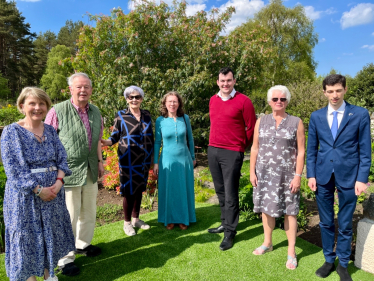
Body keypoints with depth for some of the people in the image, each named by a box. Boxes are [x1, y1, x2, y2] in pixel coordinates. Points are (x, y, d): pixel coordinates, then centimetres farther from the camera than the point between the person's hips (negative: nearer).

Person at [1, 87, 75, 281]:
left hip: (53, 192, 5)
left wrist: (58, 182, -13)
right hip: (25, 196, -4)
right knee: (27, 236, 7)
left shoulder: (50, 131, 5)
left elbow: (62, 159, 3)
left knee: (51, 234, 15)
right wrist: (39, 190, -18)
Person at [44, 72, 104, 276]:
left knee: (88, 212, 19)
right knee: (69, 216, 3)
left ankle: (83, 244, 41)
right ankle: (65, 258, 21)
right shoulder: (57, 111, -11)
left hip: (90, 172, 6)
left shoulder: (95, 112, 7)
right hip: (68, 172, -6)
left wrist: (100, 161, 15)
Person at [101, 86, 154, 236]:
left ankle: (136, 219, 31)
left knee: (140, 189, 14)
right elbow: (115, 137, -4)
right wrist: (105, 142, -26)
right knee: (129, 190, 2)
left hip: (144, 159, 4)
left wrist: (153, 158, 10)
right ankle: (127, 222, 20)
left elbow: (151, 136, 12)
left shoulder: (146, 115, 7)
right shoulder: (120, 116, -3)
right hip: (128, 160, -4)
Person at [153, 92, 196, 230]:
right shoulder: (160, 121, -5)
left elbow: (190, 139, 7)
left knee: (184, 189, 11)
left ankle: (184, 219, 28)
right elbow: (157, 142, 1)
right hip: (167, 160, -1)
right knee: (168, 190, 10)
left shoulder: (185, 118, -2)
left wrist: (193, 157, 11)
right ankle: (169, 219, 28)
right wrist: (155, 162, 1)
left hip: (184, 159, 1)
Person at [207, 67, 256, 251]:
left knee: (230, 194, -1)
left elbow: (251, 127, -1)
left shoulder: (243, 101, -7)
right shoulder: (213, 100, 11)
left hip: (232, 153, -6)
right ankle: (225, 223, 30)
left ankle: (230, 232, 12)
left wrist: (242, 145, 8)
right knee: (220, 191, 14)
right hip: (213, 150, 6)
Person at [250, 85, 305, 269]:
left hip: (287, 175, -2)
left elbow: (301, 151, -4)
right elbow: (255, 148, 5)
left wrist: (298, 175, -10)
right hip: (264, 174, 3)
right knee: (266, 208, 12)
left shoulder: (296, 122, -2)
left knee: (289, 211, 4)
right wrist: (252, 171, 1)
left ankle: (291, 251, 19)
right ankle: (267, 243, 32)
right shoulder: (261, 122, 4)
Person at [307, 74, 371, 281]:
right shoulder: (316, 116, 4)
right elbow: (311, 149, 6)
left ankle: (343, 264, 29)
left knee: (345, 225, 10)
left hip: (348, 177, -2)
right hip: (322, 176, 2)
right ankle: (329, 260, 31)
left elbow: (365, 150, -2)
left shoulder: (360, 114, -2)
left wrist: (362, 178, -8)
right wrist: (311, 175, -1)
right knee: (326, 222, 13)